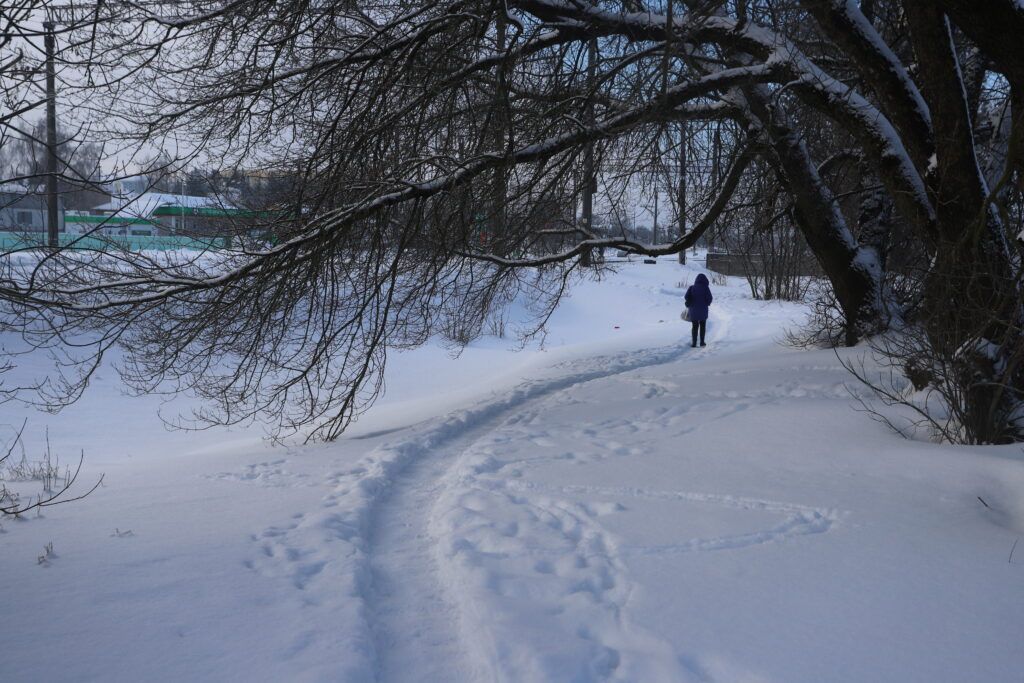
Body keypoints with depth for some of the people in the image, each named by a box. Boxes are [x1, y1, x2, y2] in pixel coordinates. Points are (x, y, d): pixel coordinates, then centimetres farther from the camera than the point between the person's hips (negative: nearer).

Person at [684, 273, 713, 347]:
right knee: (702, 326, 13)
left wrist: (688, 305, 13)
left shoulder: (692, 288, -3)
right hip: (703, 310, -1)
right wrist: (707, 303, 10)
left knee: (695, 327, 9)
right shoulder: (705, 288, -10)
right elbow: (710, 298, -11)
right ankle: (702, 342, 13)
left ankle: (694, 342, 4)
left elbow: (686, 297, -5)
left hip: (693, 310, 1)